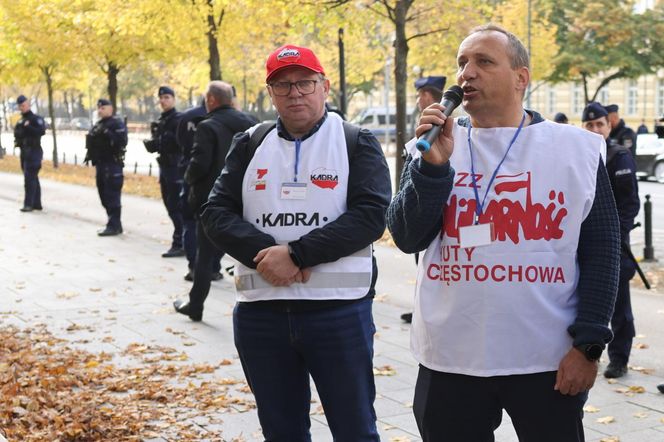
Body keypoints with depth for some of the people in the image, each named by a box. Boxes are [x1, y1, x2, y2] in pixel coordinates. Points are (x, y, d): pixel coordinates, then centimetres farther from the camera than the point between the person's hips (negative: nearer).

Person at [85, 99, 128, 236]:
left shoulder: (117, 124, -7)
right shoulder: (97, 125, 20)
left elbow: (121, 142, -20)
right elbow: (92, 142, 27)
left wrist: (108, 134, -27)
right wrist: (89, 154, 12)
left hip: (112, 164, -9)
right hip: (100, 164, 9)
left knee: (112, 196, -10)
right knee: (104, 195, 12)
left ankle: (113, 226, -9)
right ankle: (115, 224, 21)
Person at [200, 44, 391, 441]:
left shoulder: (357, 143, 0)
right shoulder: (250, 144, 10)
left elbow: (371, 215, -13)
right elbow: (217, 212, 2)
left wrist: (296, 253, -21)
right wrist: (263, 252, -17)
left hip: (339, 312, -3)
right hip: (260, 313, 3)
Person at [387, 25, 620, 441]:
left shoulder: (578, 149, 0)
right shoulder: (433, 149, 6)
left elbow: (601, 250, 0)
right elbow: (408, 238, -1)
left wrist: (589, 343, -6)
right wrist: (434, 166, -13)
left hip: (550, 360, -1)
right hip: (450, 359, 2)